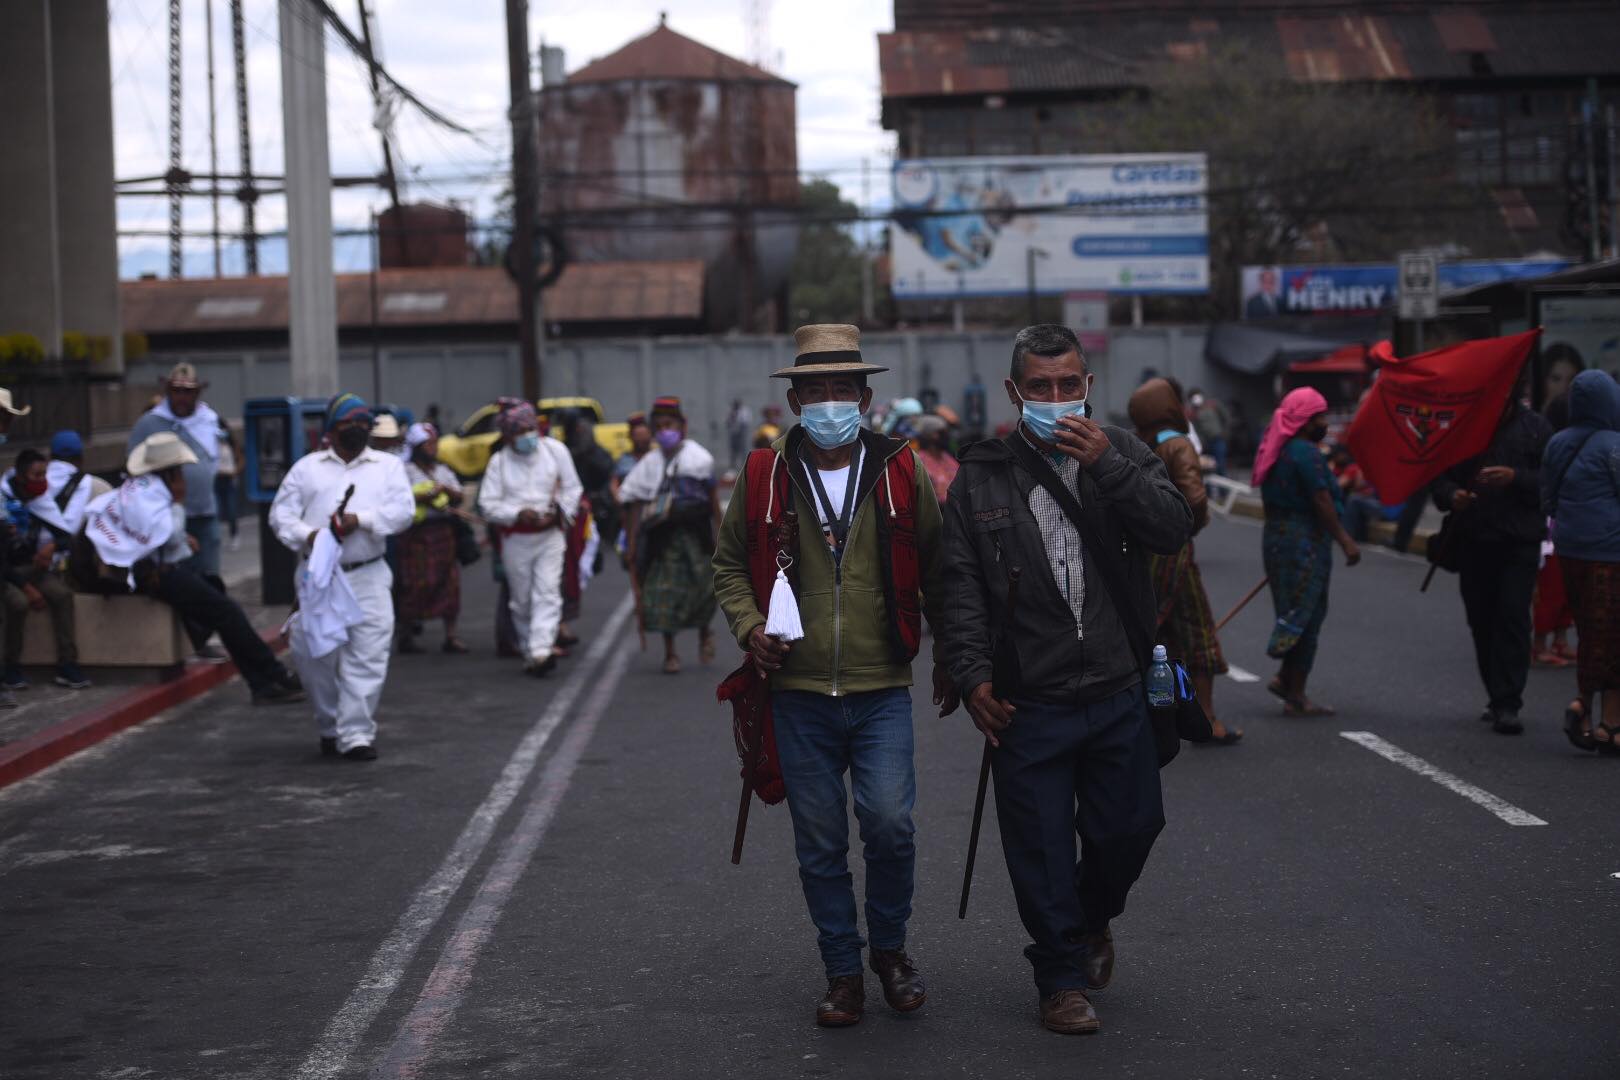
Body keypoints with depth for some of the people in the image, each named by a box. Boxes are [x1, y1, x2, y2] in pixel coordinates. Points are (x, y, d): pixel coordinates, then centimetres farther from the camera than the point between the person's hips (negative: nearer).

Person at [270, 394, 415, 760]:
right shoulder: (307, 467, 12)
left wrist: (360, 519, -15)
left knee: (367, 657, -9)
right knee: (313, 654, 2)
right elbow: (280, 513, 6)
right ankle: (329, 727, 19)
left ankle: (357, 734, -6)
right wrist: (306, 535, -14)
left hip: (368, 576, -1)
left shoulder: (388, 466, 12)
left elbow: (403, 510, -1)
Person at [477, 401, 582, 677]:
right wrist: (518, 514, -17)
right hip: (516, 537, 1)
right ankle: (528, 650, 22)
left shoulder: (555, 450, 0)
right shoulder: (499, 461, -2)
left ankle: (542, 651, -20)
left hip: (550, 533, -1)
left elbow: (572, 488, 7)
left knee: (547, 594, -13)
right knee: (521, 600, 8)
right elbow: (488, 504, -2)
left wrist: (559, 512, -9)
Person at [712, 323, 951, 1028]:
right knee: (820, 845, 6)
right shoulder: (763, 478, 1)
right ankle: (843, 971, 22)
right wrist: (749, 627, -4)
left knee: (889, 823, -14)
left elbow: (937, 570, 12)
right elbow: (730, 563, 13)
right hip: (800, 694, 1)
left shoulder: (901, 474, 2)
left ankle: (889, 947, 12)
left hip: (883, 692, -1)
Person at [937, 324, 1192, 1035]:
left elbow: (1174, 532, -10)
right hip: (1027, 702, -2)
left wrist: (1106, 466, -20)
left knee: (1130, 828, 13)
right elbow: (960, 582, 0)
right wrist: (972, 675, -8)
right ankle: (1063, 977, 22)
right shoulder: (982, 475, 0)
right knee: (1042, 849, 5)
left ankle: (1092, 918, 43)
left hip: (1118, 693, 2)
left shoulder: (1120, 454, 4)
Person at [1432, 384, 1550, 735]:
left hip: (1519, 542, -3)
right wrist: (1451, 495, -11)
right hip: (1473, 541, 4)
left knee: (1513, 617, -12)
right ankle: (1498, 699, 20)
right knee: (1482, 622, 8)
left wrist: (1515, 478, -19)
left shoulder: (1533, 427, 2)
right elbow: (1440, 476, 11)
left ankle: (1508, 705, -13)